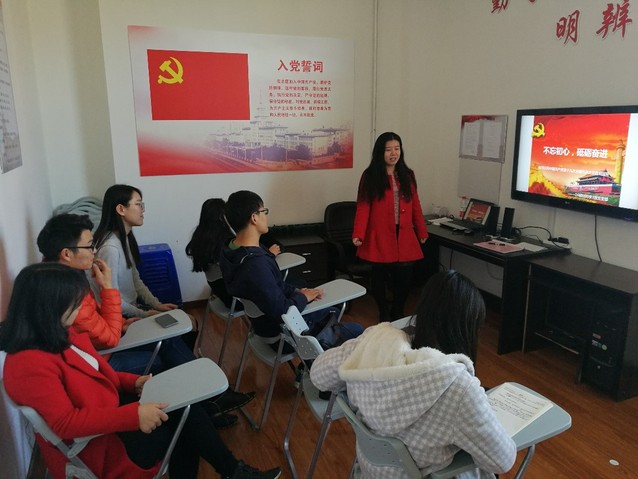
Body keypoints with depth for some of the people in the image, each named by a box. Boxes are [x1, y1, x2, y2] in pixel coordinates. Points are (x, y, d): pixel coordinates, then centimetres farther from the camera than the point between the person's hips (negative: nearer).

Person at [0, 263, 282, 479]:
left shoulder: (58, 336, 2)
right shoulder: (30, 364, -27)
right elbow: (65, 424, -31)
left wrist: (132, 382, -3)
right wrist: (133, 415, -34)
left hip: (106, 414, 8)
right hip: (94, 446, -8)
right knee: (180, 417, -7)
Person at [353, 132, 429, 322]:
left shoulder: (407, 175, 9)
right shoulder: (370, 176, -4)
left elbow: (415, 205, 12)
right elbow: (363, 207, -9)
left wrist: (422, 232, 15)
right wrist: (358, 234, -19)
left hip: (405, 236, 3)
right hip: (380, 236, -3)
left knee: (404, 277, 2)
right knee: (380, 276, 7)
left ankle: (398, 314, 25)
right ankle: (384, 316, 25)